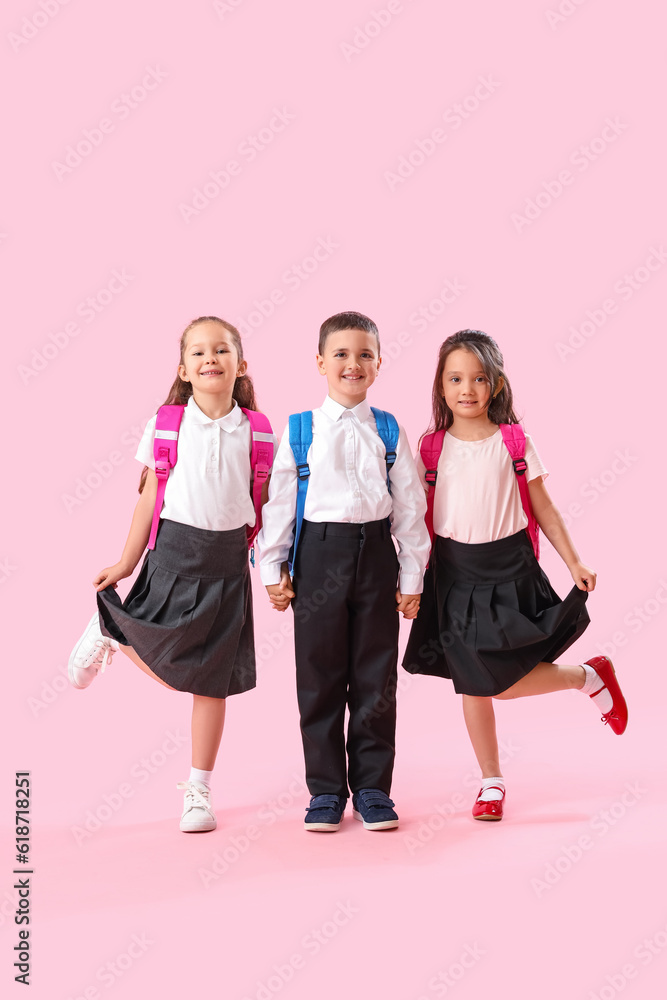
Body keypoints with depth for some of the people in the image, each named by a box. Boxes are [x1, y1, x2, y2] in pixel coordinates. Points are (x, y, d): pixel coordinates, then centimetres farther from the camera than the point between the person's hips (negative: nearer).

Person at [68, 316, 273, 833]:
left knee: (212, 677, 6)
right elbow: (149, 498, 3)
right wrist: (127, 563, 3)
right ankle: (108, 628, 29)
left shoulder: (255, 431, 2)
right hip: (175, 548, -1)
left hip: (229, 558, 1)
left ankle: (199, 789, 18)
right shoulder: (165, 427, -1)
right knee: (165, 663, -4)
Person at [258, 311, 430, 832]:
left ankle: (372, 787, 18)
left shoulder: (390, 431, 5)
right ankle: (326, 789, 17)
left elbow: (410, 506, 7)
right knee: (320, 676, 5)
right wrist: (272, 569, 2)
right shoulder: (301, 429, 2)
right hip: (320, 552, -1)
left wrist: (412, 575, 5)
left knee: (375, 677, 6)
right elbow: (279, 500, 5)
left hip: (376, 553, 1)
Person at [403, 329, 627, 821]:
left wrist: (574, 563, 0)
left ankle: (589, 675, 18)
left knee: (501, 683, -9)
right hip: (453, 571, 2)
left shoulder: (514, 443, -2)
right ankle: (492, 782, 21)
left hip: (507, 568, -2)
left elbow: (544, 508, 3)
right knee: (472, 684, 5)